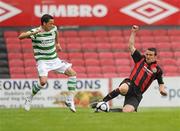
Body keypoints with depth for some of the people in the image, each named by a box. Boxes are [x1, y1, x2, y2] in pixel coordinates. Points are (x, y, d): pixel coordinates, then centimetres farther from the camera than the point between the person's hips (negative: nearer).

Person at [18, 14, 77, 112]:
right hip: (42, 61, -6)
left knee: (72, 73, -2)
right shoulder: (35, 32, -16)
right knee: (43, 81, -26)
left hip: (54, 59, 6)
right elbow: (20, 37, -31)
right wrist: (34, 32, -44)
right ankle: (29, 99, -1)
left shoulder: (54, 29, 0)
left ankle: (69, 100, 3)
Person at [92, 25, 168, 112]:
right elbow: (131, 46, 12)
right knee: (123, 89, -42)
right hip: (130, 84, 0)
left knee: (127, 111, -25)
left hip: (137, 94, 0)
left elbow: (161, 83, 15)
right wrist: (133, 32, 6)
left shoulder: (157, 69, 11)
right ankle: (102, 101, -27)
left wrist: (162, 90, -7)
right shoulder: (140, 59, 13)